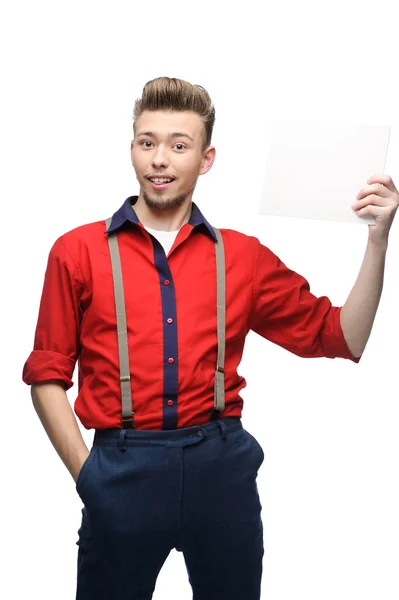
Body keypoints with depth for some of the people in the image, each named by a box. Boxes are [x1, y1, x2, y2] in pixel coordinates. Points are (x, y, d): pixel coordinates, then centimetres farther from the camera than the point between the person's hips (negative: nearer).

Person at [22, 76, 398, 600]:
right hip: (123, 469, -1)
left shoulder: (244, 257, 6)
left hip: (223, 463, 2)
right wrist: (87, 474, -6)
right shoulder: (78, 252, 1)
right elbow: (48, 375, 2)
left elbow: (341, 337, 7)